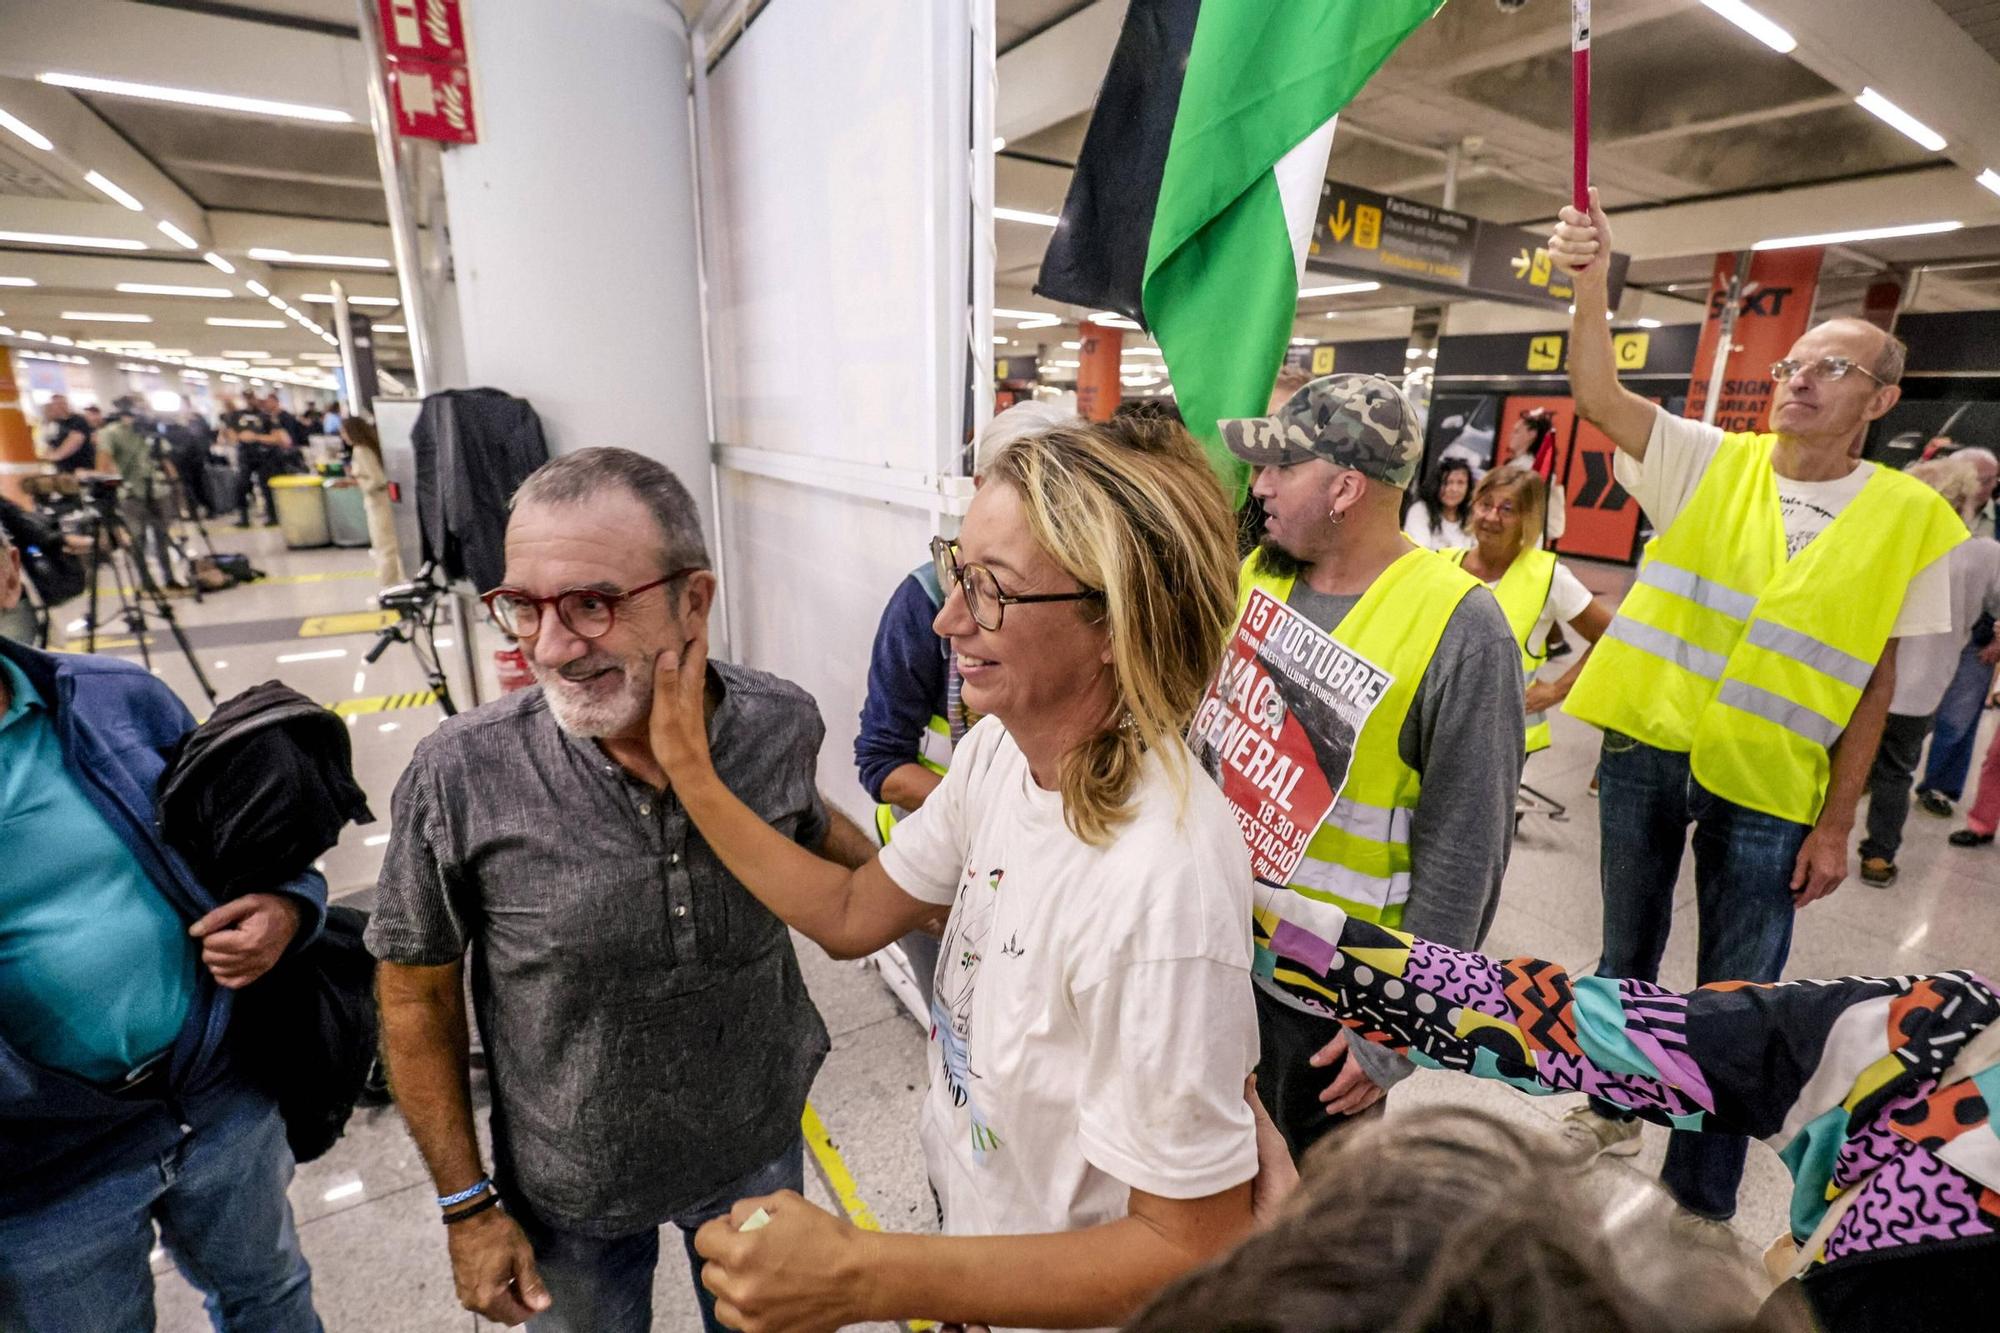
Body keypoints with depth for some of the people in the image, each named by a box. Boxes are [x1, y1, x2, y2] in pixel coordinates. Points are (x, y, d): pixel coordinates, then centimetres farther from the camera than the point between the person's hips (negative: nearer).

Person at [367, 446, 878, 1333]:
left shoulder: (782, 723, -20)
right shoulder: (461, 776, -25)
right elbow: (416, 995, -10)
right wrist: (467, 1205, -4)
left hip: (758, 1149, 2)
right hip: (570, 1193, -1)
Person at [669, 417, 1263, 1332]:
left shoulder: (1162, 884, -38)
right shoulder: (998, 748, -14)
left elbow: (1193, 1250, -27)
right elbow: (850, 917, -3)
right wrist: (691, 773, -8)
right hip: (965, 1203, 6)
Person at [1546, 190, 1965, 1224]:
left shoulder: (1911, 518, -1)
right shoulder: (1711, 462, 0)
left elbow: (1875, 681, -1)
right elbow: (1597, 394, -15)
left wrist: (1836, 824, -4)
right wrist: (1590, 281, -31)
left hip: (1769, 786, 0)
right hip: (1646, 746, 1)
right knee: (1626, 954, 17)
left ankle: (1699, 1203, 28)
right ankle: (1611, 1108, 42)